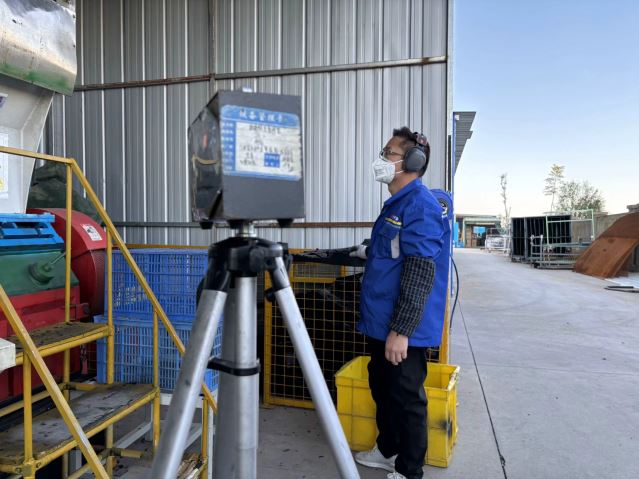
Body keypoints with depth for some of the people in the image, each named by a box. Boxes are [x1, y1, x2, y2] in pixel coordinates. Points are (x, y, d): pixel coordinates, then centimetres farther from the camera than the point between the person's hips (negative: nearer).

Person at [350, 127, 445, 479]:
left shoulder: (420, 203, -17)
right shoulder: (397, 202, 12)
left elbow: (419, 271, -23)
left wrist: (401, 330, -24)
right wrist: (367, 252, 23)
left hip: (401, 329, -10)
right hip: (380, 322, 10)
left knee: (406, 398, 5)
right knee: (382, 390, 22)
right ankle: (388, 450, 41)